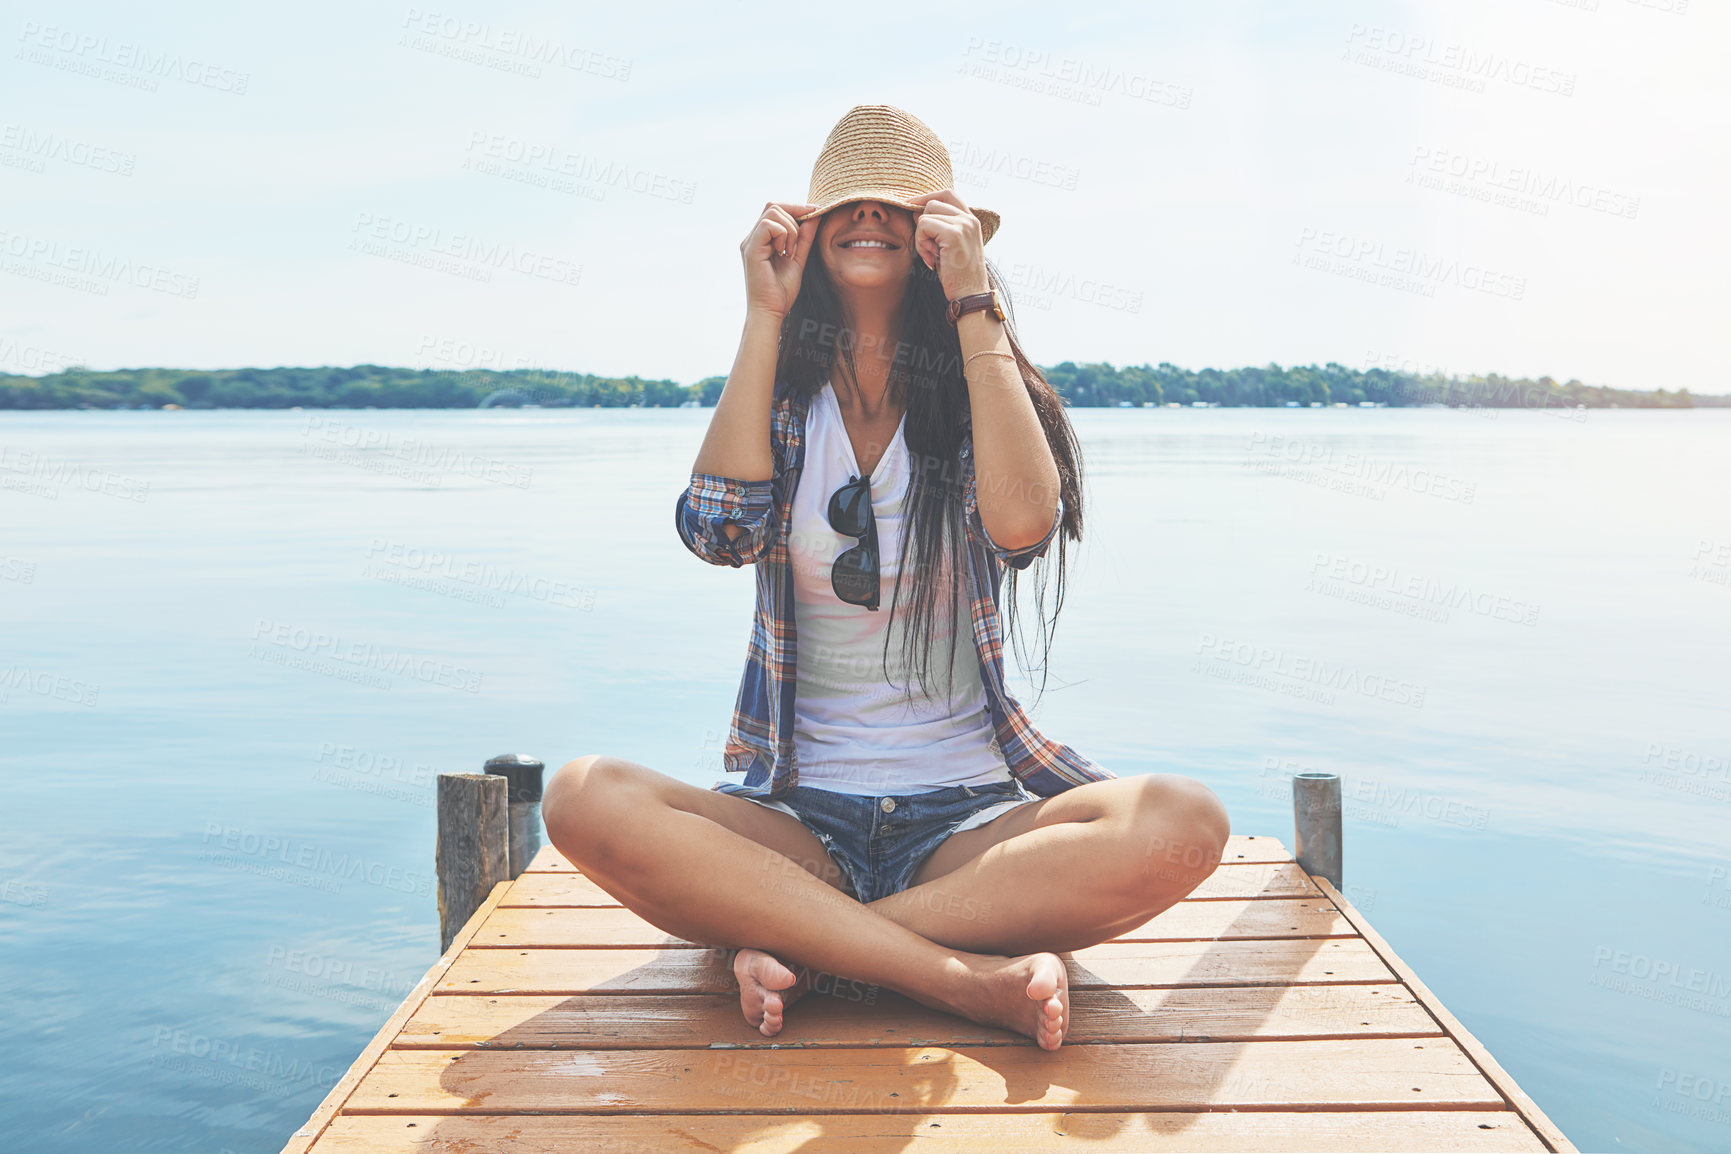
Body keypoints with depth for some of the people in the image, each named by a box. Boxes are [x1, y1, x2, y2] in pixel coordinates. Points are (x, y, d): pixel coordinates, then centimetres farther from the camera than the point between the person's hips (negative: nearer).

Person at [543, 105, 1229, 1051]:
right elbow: (720, 530, -13)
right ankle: (970, 980, -29)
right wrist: (764, 319, -7)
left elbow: (1023, 525, -17)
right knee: (586, 799, -29)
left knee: (1183, 823, -29)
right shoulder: (781, 397, 10)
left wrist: (973, 307, -12)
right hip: (798, 817, 0)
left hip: (968, 817, 0)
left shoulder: (980, 392, 7)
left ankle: (798, 943, -24)